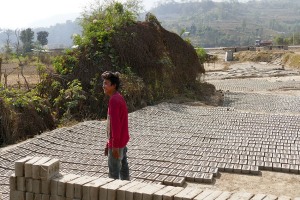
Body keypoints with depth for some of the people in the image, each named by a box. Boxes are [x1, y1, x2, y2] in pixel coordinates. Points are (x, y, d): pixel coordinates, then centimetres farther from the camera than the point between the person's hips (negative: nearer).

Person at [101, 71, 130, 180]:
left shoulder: (114, 100, -20)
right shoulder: (119, 98, 11)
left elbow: (115, 124, -24)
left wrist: (115, 146, -21)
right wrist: (109, 143, 20)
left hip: (116, 143, -10)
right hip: (122, 141, 10)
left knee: (113, 173, 0)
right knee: (123, 168, 17)